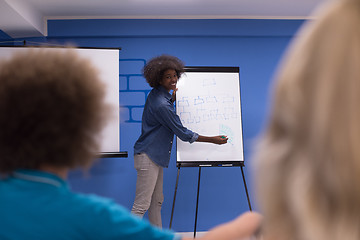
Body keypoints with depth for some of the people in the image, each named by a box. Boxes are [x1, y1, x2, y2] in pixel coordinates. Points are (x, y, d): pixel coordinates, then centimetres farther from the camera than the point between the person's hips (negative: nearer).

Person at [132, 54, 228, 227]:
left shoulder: (158, 95, 7)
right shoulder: (161, 105, -22)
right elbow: (183, 134, -17)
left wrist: (174, 98, 16)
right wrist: (213, 140, -10)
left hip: (155, 156, 10)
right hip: (147, 156, -10)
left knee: (157, 201, 16)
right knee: (141, 205, -8)